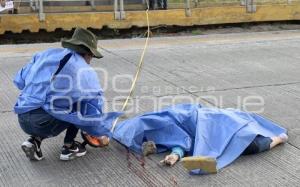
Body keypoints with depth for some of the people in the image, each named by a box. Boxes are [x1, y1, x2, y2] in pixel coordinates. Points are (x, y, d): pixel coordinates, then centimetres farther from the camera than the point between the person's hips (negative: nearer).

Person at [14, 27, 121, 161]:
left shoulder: (45, 55, 14)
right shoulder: (85, 72, 1)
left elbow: (19, 81, 18)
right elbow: (95, 109, 7)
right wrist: (103, 133, 25)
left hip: (22, 120, 6)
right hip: (44, 123, -5)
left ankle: (34, 140, 12)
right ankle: (69, 147, 15)